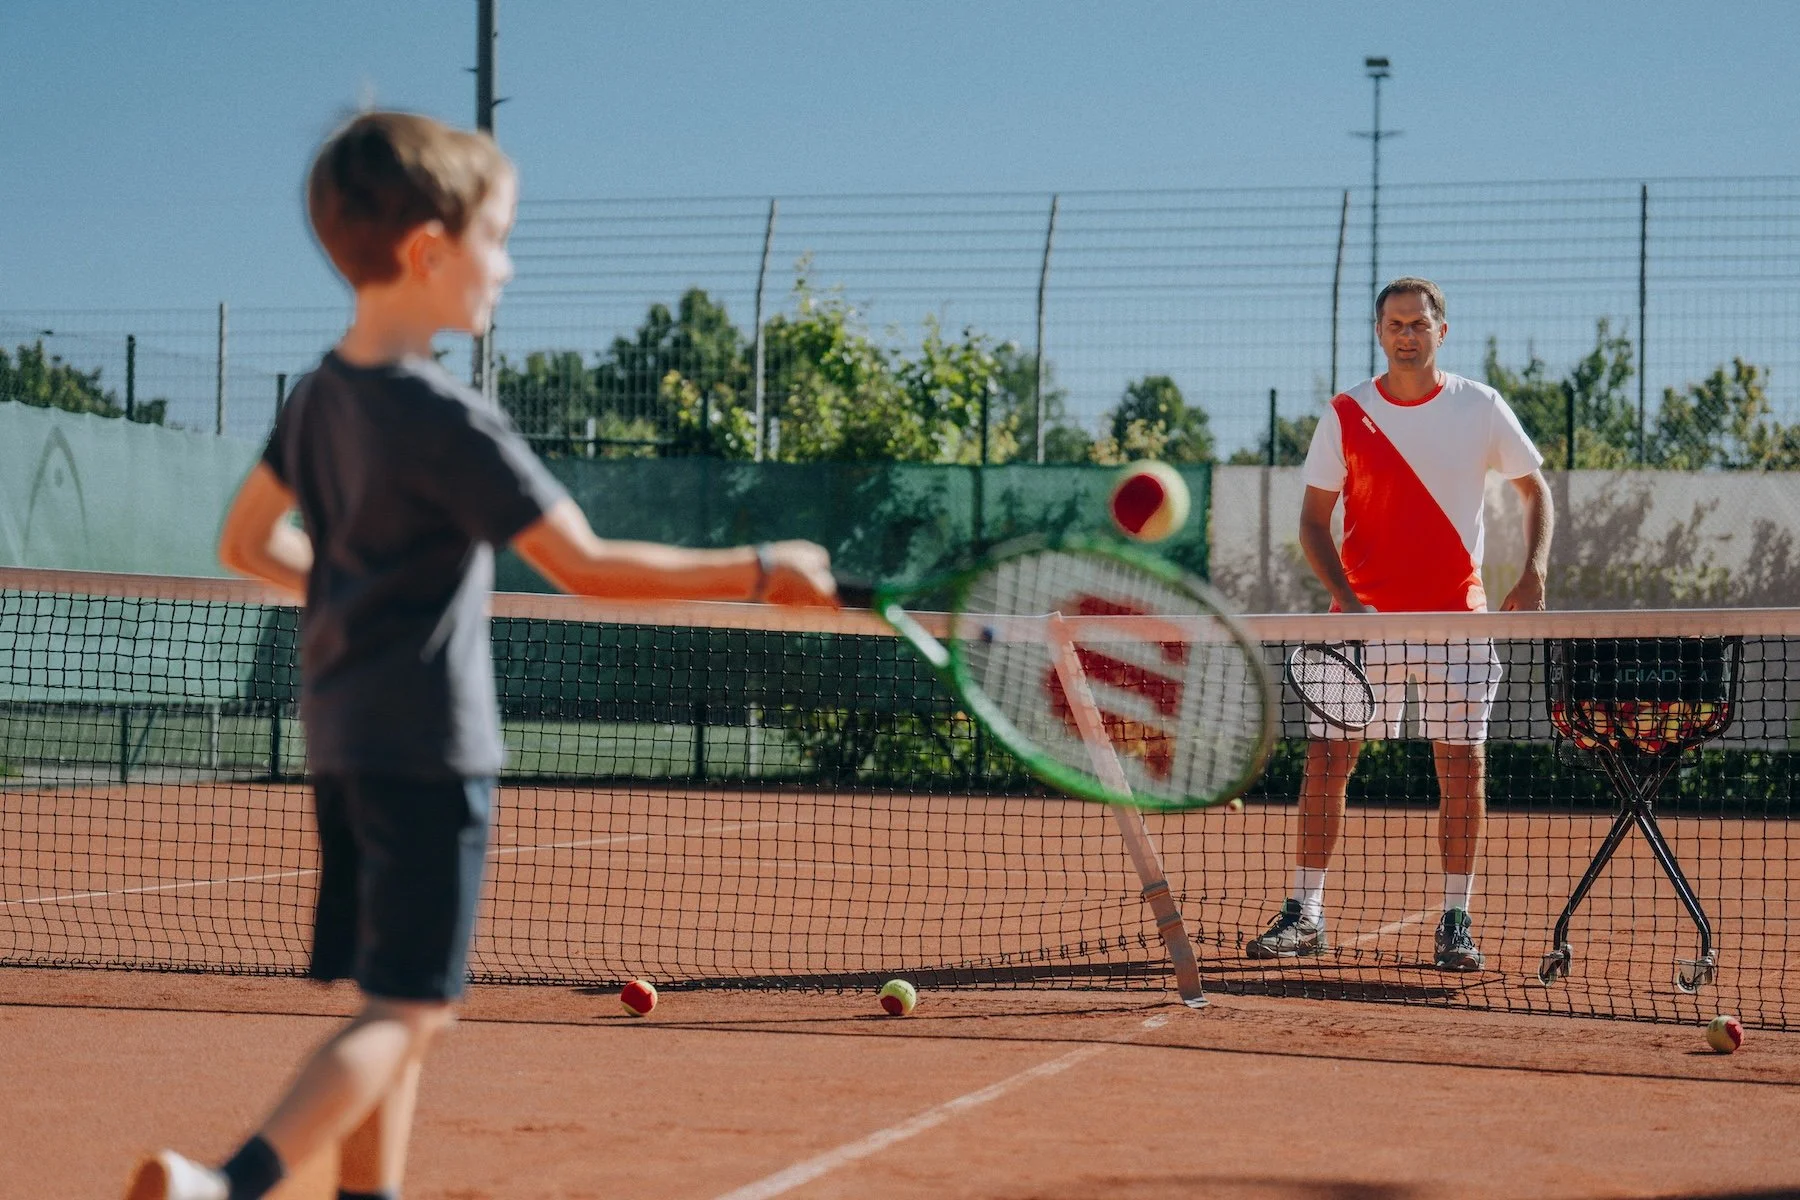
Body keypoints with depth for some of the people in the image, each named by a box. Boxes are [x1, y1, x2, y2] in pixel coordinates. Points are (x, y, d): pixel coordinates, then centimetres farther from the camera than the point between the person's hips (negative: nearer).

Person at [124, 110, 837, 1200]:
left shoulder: (322, 395, 8)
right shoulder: (444, 417, -17)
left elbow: (249, 544, 19)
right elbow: (587, 564, -19)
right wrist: (758, 573, -13)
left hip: (344, 735, 8)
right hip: (431, 748, -8)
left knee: (398, 1003, 15)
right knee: (406, 1011, -7)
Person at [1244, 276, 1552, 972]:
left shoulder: (1481, 408, 2)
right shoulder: (1346, 415, 1)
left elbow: (1535, 490, 10)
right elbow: (1313, 521, 3)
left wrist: (1534, 573, -5)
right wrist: (1345, 596, -12)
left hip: (1455, 615, 0)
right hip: (1365, 614, 0)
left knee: (1462, 765, -2)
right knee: (1326, 758, -3)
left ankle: (1456, 922, 8)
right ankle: (1305, 915, 5)